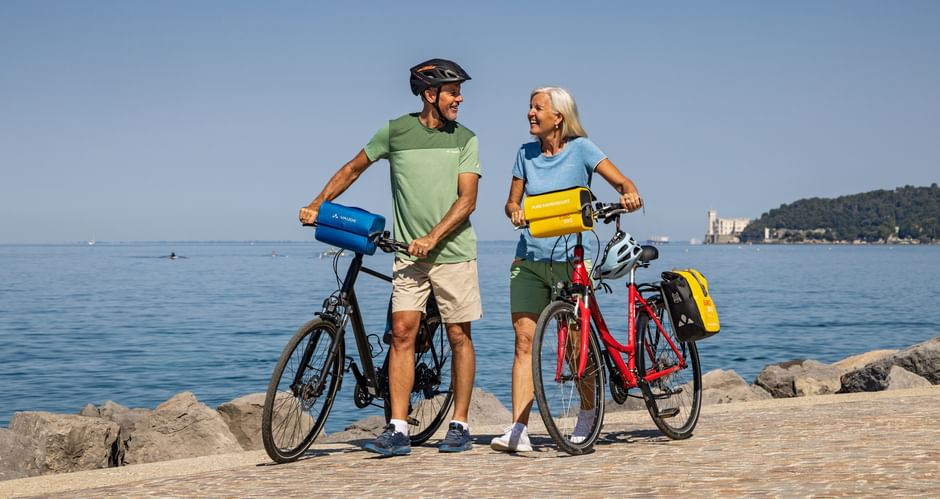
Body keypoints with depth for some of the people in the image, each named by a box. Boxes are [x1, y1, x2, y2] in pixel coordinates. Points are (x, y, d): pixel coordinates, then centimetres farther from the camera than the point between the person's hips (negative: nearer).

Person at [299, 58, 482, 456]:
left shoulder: (465, 139, 1)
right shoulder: (396, 131, 3)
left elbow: (467, 200, -6)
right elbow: (353, 169, 13)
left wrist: (432, 238, -18)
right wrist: (316, 207, 5)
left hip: (453, 251, 0)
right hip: (408, 253, 0)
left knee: (459, 337, 3)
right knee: (402, 332, -8)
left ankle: (459, 426, 13)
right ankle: (397, 430, -8)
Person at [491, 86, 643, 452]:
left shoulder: (580, 149, -2)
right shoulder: (526, 154, 9)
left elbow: (621, 181, -10)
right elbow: (512, 201, 14)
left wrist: (630, 194, -33)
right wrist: (514, 211, -9)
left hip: (571, 258, -3)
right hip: (529, 257, 3)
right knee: (524, 341, -5)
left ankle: (588, 414, 24)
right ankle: (518, 429, -7)